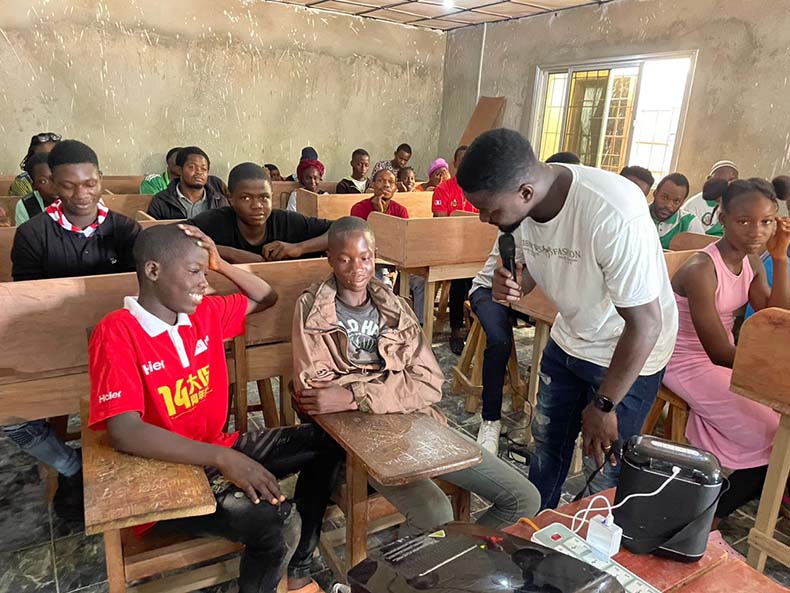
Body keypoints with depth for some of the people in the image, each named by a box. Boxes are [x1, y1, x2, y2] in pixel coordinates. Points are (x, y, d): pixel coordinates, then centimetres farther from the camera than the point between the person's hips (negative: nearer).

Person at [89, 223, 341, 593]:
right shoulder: (117, 333, -20)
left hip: (218, 451, 8)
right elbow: (124, 433, -29)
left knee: (323, 442, 5)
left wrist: (220, 265, -2)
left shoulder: (205, 313, 1)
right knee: (278, 522, -27)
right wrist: (221, 457, -35)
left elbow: (266, 298, 15)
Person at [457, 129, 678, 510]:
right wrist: (512, 285, -22)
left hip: (629, 352, -6)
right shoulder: (523, 203, -15)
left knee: (605, 468, 3)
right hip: (568, 339, 6)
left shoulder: (613, 214, -37)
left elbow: (645, 324, -29)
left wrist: (604, 405, -20)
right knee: (546, 442, 17)